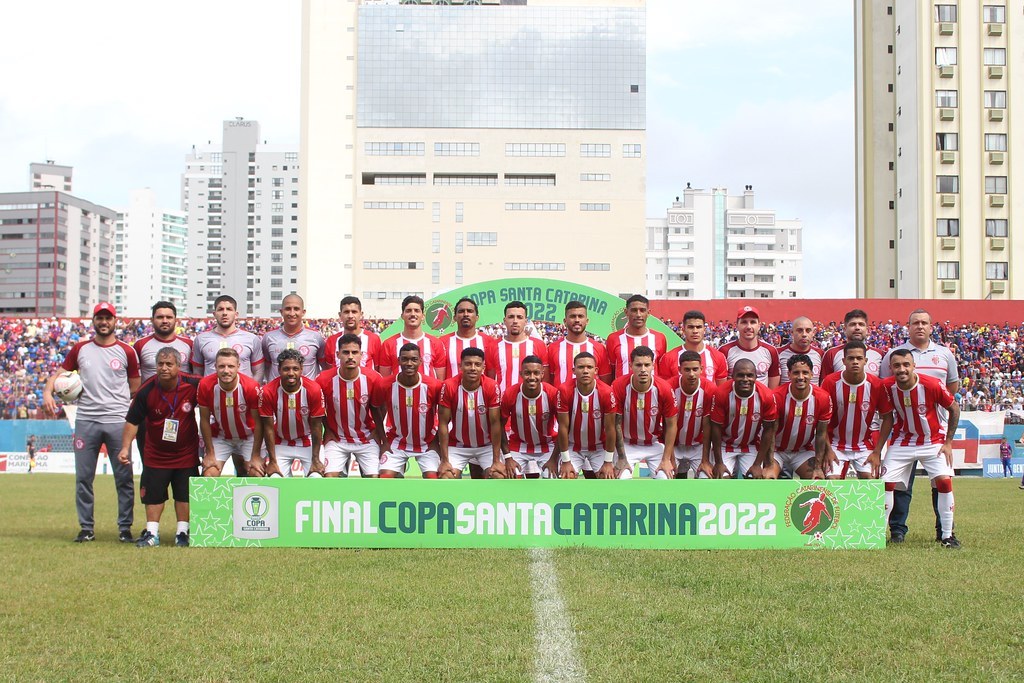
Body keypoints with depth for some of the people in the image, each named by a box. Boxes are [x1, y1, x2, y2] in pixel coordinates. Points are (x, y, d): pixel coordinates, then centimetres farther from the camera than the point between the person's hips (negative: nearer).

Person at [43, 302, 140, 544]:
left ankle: (125, 528, 8)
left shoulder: (126, 351, 5)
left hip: (117, 421, -2)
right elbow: (59, 373, 12)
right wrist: (47, 391, -7)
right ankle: (86, 528, 13)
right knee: (83, 477, 4)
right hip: (86, 420, 2)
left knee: (124, 477, -1)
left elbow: (136, 389, 9)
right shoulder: (80, 349, 10)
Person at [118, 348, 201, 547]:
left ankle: (182, 533, 16)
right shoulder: (146, 391, -14)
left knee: (184, 495, 4)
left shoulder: (193, 385, -16)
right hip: (155, 454, 1)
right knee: (153, 494, 5)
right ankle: (152, 534, 16)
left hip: (186, 452, 0)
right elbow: (132, 421, -5)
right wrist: (125, 447, -12)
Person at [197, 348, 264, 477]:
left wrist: (256, 456, -12)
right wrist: (210, 454, -7)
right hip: (219, 436, 1)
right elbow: (204, 420, -10)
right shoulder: (205, 385, -21)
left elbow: (258, 422, -15)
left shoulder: (251, 387, -25)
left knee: (257, 475, -10)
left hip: (249, 437, -1)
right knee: (209, 476, -12)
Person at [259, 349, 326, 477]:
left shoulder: (313, 389, -21)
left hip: (308, 443, 0)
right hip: (281, 444, 1)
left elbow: (316, 427, -13)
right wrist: (272, 461, -10)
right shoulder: (268, 391, -20)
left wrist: (316, 460, -11)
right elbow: (268, 428, -12)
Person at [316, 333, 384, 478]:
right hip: (336, 439, 0)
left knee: (375, 477, -10)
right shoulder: (324, 379, -15)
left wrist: (377, 430, 0)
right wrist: (327, 431, 1)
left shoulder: (373, 378, -14)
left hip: (367, 438, 0)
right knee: (330, 476, -17)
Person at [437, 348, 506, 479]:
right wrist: (445, 461, -14)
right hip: (457, 446, 0)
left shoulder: (492, 387, -18)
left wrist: (497, 461, -17)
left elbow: (495, 423, -15)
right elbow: (443, 424, -13)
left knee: (500, 477, -17)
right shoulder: (449, 386, -18)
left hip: (487, 446, 0)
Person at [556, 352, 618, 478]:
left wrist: (608, 462, -11)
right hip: (573, 446, 0)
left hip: (599, 446, 0)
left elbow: (610, 428, -14)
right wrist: (566, 461, -12)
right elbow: (563, 427, -15)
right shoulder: (565, 391, -21)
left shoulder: (606, 392, -21)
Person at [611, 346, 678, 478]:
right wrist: (622, 459, -12)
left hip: (655, 444, 1)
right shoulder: (619, 386, -21)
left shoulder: (664, 388, -18)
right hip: (627, 444, -1)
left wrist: (666, 459, -8)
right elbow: (616, 424, -12)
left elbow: (671, 425, -7)